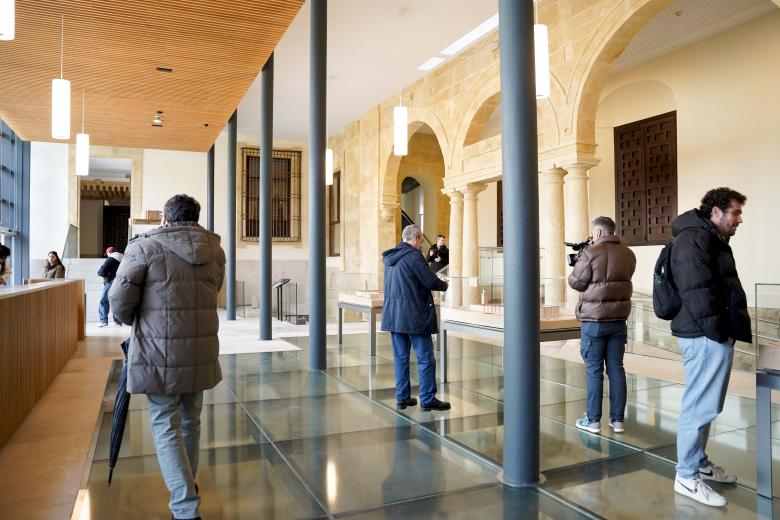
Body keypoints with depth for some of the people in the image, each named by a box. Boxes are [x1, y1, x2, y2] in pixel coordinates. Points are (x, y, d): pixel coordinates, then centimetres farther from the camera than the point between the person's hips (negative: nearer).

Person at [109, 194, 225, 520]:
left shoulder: (144, 247, -7)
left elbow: (120, 299, -8)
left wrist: (131, 320, 13)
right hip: (201, 352, 4)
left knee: (166, 427, 5)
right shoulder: (215, 251, 5)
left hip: (159, 354, -4)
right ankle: (186, 484, 39)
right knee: (190, 420, 20)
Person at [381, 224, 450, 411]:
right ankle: (427, 400, 4)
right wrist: (444, 285, 7)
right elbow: (430, 281, -14)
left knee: (400, 357, 12)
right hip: (414, 315, -8)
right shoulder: (413, 255, -13)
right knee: (425, 358, 0)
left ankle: (402, 398, 17)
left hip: (393, 315, 8)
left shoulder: (389, 257, 12)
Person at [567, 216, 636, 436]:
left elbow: (576, 283, -7)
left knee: (594, 370, 3)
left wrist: (578, 265, 12)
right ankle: (617, 419, 16)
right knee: (616, 368, 10)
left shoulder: (591, 253, -12)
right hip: (618, 319, 5)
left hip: (594, 320, -5)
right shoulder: (628, 254, 5)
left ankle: (593, 420, 9)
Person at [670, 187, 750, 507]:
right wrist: (716, 332, -20)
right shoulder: (693, 239, -12)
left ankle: (699, 463, 31)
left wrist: (732, 330, 12)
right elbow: (697, 291, -21)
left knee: (704, 404, 18)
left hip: (715, 334, 11)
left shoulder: (713, 241, 21)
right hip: (706, 336, -11)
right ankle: (687, 476, 3)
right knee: (700, 406, -6)